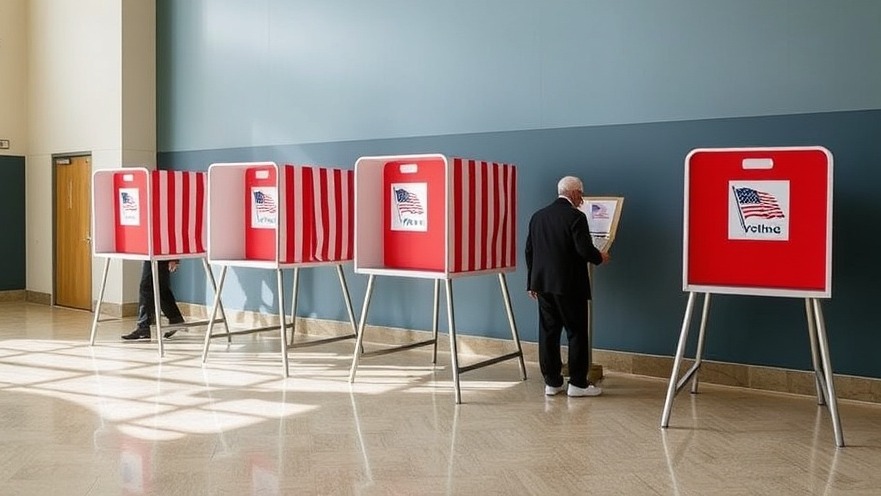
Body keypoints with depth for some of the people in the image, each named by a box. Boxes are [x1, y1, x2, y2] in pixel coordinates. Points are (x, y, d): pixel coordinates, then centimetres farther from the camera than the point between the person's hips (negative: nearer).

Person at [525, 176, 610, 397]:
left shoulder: (538, 216, 8)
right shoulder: (575, 216, -12)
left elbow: (529, 251, 11)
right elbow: (585, 250, -18)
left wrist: (532, 283, 17)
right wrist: (600, 257, 4)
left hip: (543, 283, 6)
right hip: (569, 285, -6)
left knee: (548, 332, 9)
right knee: (577, 333, 4)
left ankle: (552, 382, 13)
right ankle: (577, 383, 8)